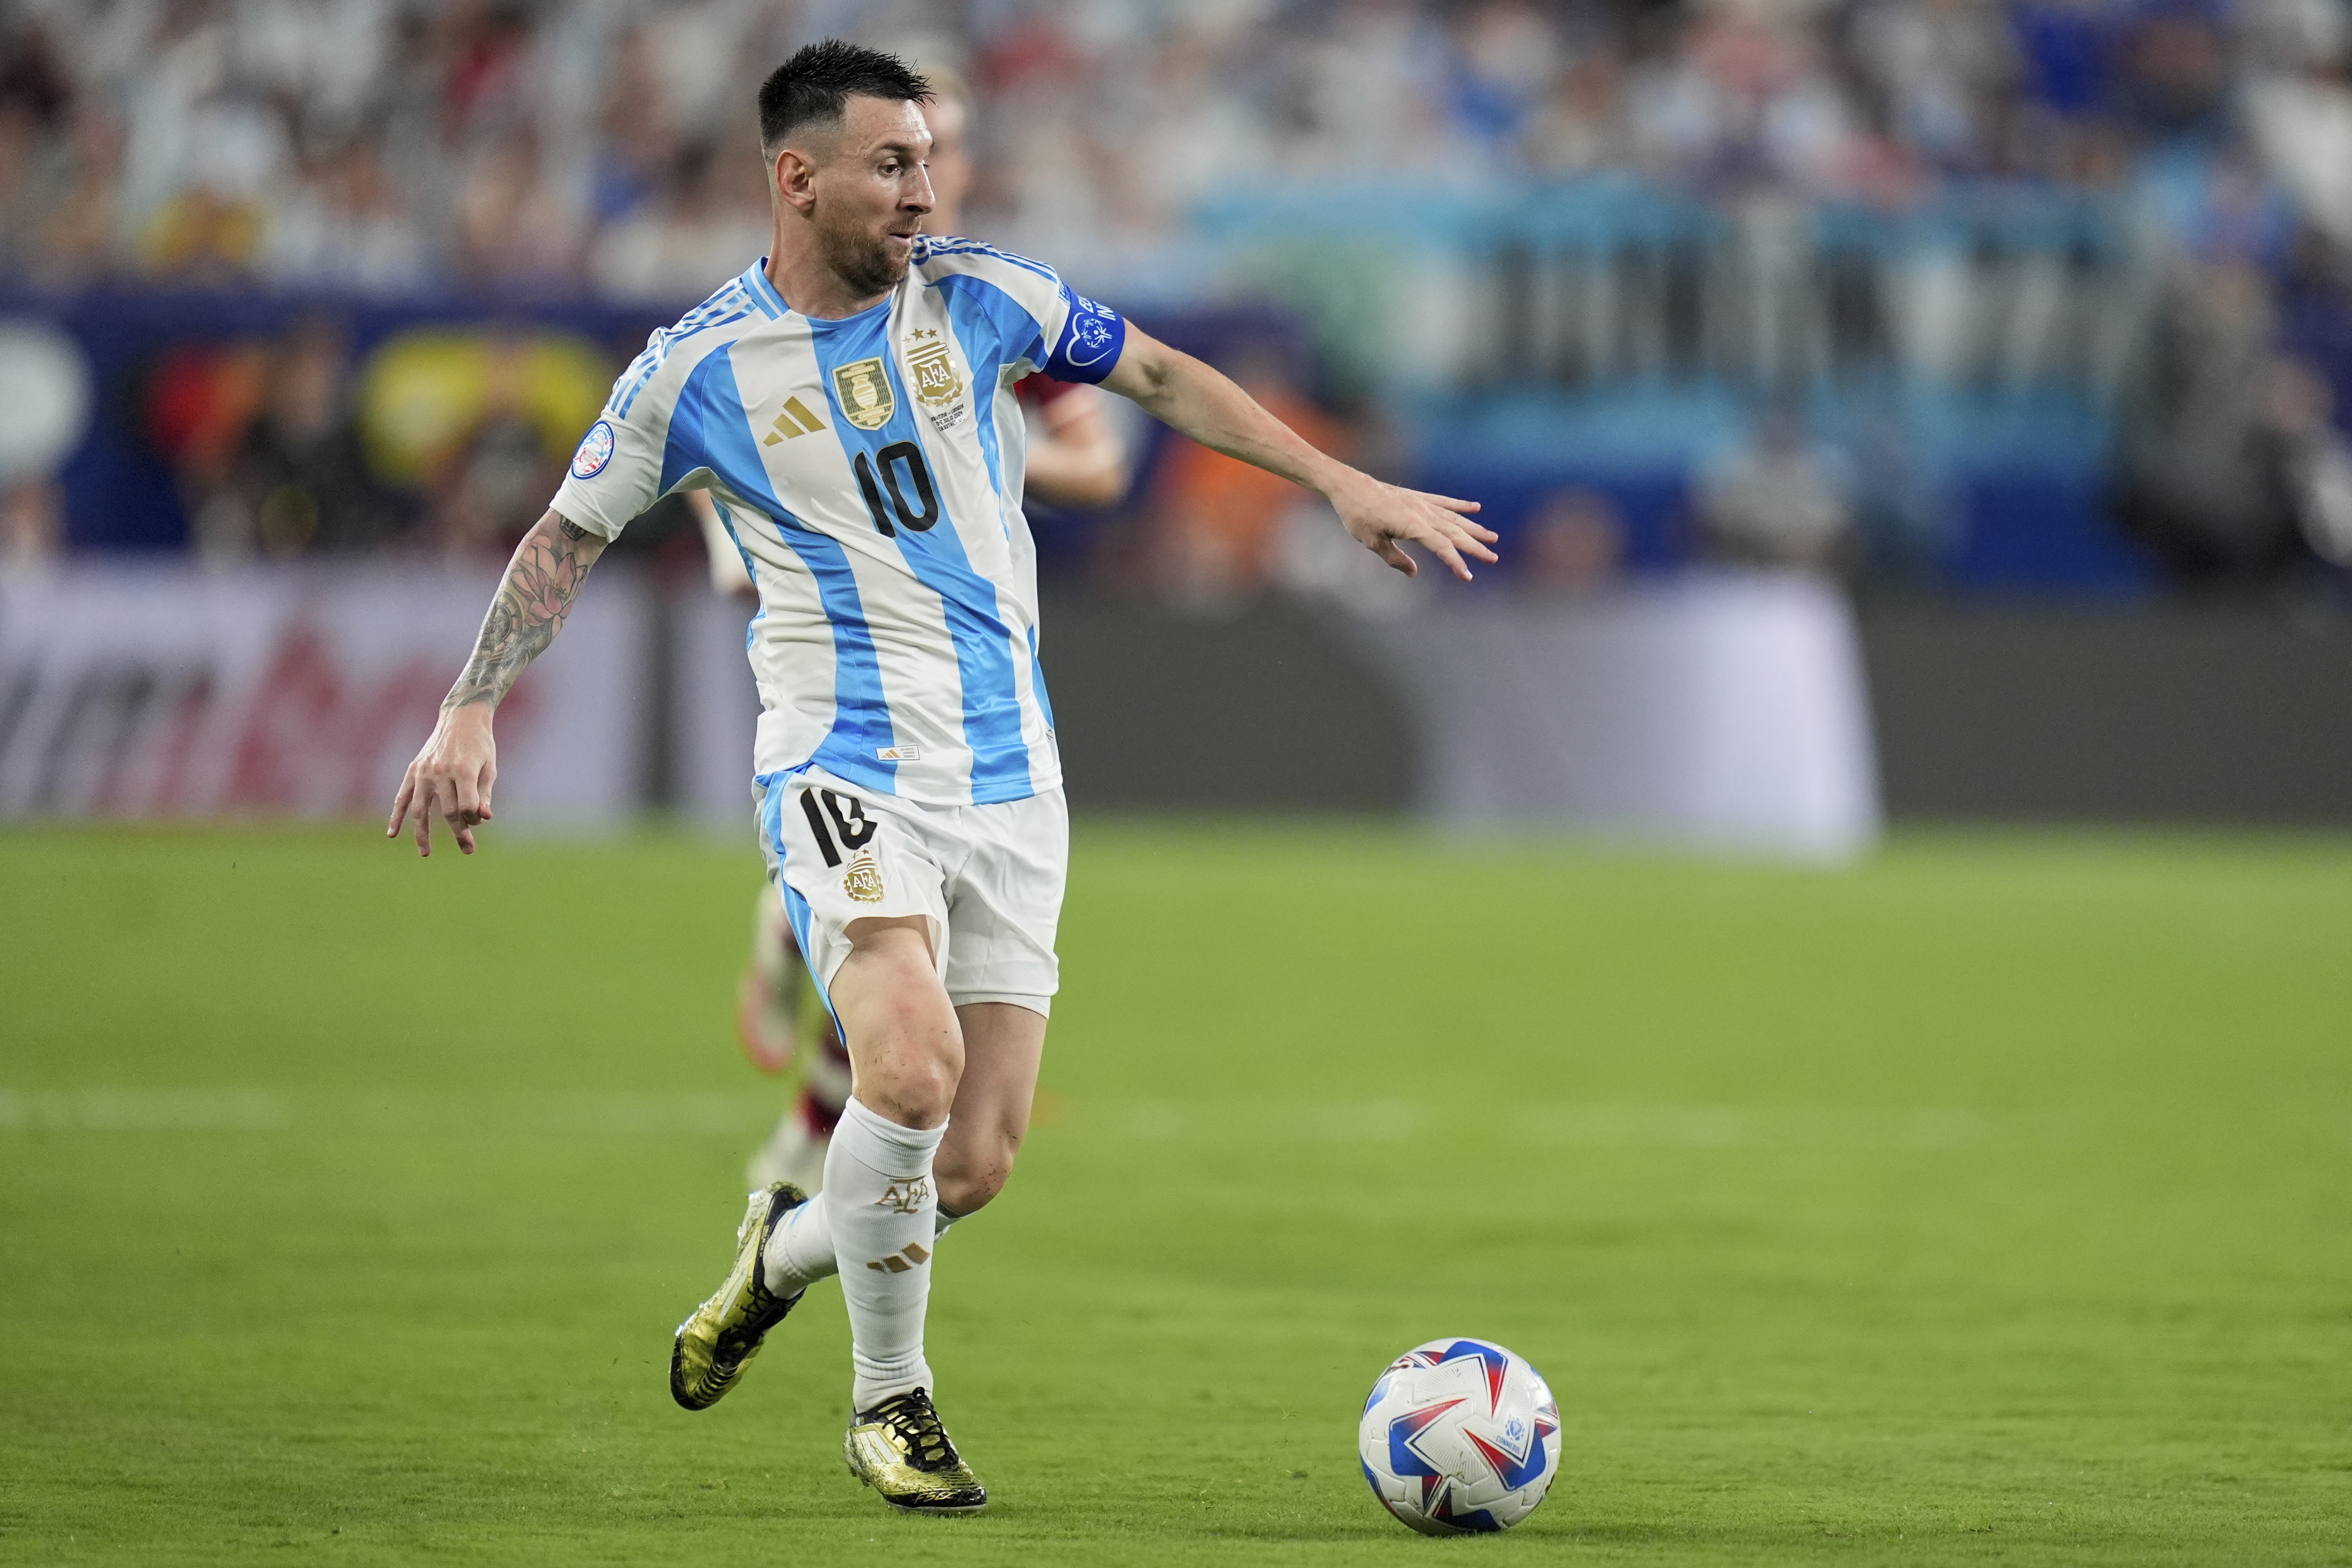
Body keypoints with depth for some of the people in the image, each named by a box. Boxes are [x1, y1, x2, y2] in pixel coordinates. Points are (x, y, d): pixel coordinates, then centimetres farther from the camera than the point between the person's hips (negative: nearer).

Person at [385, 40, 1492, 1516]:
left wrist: (1346, 484, 12)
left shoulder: (983, 298, 4)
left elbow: (1164, 378, 17)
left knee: (972, 1170, -1)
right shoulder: (701, 367, -2)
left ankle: (783, 1252, 33)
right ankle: (891, 1398, -5)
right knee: (911, 1071, -27)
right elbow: (568, 539, 10)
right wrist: (471, 716, 3)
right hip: (846, 769, -4)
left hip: (1012, 785, 4)